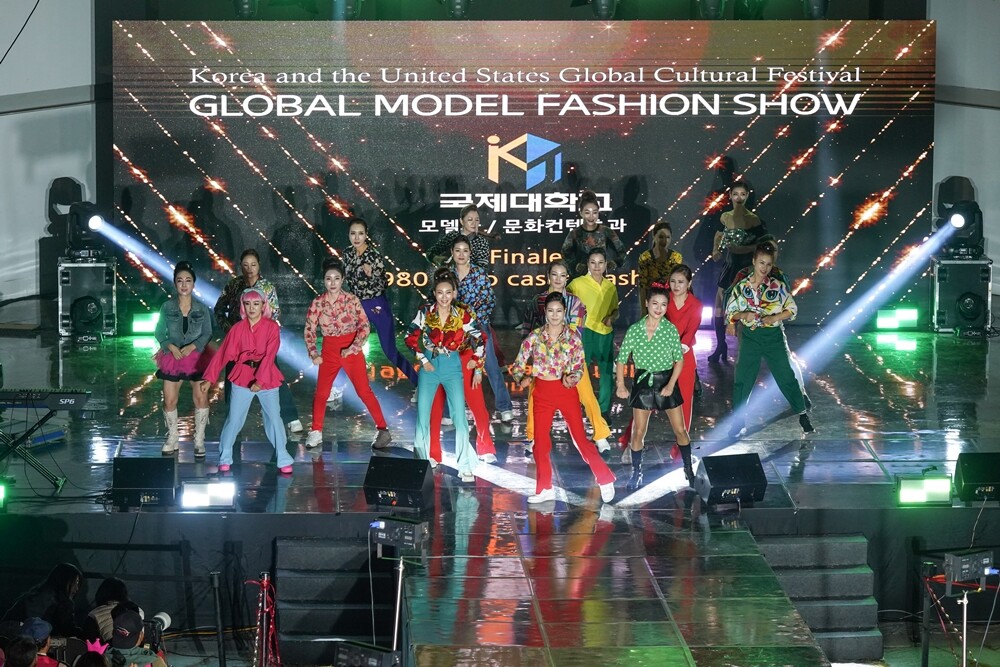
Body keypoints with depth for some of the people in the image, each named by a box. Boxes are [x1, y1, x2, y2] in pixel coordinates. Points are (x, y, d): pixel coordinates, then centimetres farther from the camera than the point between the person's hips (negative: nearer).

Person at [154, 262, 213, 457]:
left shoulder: (202, 309, -1)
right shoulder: (167, 308, 0)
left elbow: (207, 334, -1)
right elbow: (159, 333, 2)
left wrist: (192, 346, -16)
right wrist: (171, 347, -14)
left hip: (196, 357, -1)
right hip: (172, 356, 1)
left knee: (201, 397, -9)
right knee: (169, 400, 0)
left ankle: (199, 441, 3)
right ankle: (172, 439, 16)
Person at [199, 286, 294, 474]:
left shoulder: (272, 327, -3)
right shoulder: (237, 328, 2)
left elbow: (269, 356, -11)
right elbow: (222, 354, -1)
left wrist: (260, 380, -21)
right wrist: (209, 379, -7)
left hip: (267, 378, -1)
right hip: (242, 378, 1)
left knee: (274, 418, -1)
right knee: (234, 420, 2)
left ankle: (283, 460, 8)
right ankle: (224, 460, 13)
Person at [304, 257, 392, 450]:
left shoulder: (352, 300, -10)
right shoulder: (317, 303, -6)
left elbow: (365, 326, -9)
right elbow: (309, 330, -1)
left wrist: (353, 348, -18)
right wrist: (313, 353, -12)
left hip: (352, 350, -3)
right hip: (329, 351, 3)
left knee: (364, 391, -4)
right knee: (321, 392, 8)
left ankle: (383, 430, 2)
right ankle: (316, 432, 22)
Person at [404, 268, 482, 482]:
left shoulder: (463, 314, -7)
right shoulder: (426, 312, -6)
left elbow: (478, 339, 4)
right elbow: (411, 337, 1)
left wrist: (476, 364, 6)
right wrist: (423, 360, -3)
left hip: (452, 366, -1)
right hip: (429, 365, 1)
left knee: (460, 417, -6)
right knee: (422, 415, 3)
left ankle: (465, 467, 1)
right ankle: (423, 460, 19)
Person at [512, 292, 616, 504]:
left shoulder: (573, 337, -3)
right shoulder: (535, 337, 0)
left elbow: (579, 366, -2)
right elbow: (518, 365, 1)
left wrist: (571, 378, -24)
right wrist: (523, 379, -20)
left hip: (566, 390, -2)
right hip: (542, 392, 2)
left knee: (580, 438, -2)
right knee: (540, 441, 3)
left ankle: (605, 480, 11)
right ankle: (545, 489, 16)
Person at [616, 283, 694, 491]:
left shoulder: (671, 329, -7)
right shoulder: (634, 330, -6)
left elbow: (679, 359, -3)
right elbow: (622, 359, -2)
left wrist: (671, 384, -14)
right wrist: (621, 385, -11)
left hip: (666, 381, 0)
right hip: (643, 381, 0)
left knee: (680, 430, 4)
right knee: (638, 432, 5)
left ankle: (689, 470, 20)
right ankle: (636, 474, 19)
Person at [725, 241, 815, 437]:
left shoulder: (778, 286, -5)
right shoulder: (741, 287, -2)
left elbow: (792, 309, -1)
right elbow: (730, 312, 3)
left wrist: (775, 318, -17)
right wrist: (744, 315, -17)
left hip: (774, 336, -1)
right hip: (750, 338, 1)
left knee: (786, 377, 1)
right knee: (742, 380, 4)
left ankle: (803, 416, 14)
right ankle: (739, 423, 15)